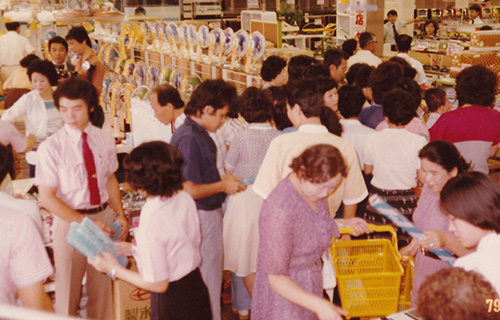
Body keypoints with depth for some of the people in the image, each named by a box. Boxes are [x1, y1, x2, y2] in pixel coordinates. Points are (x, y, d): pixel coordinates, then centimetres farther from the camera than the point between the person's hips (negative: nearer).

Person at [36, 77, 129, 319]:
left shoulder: (105, 140, -4)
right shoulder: (50, 148, -14)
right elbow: (47, 198, -14)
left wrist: (120, 214, -4)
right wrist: (87, 223, -20)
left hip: (105, 216, 3)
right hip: (70, 221, -3)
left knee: (102, 287, 19)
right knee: (69, 290, 12)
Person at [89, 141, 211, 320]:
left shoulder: (151, 223, -28)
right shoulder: (185, 199, -7)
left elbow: (158, 284, -20)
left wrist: (114, 269, -10)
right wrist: (134, 249, 12)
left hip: (171, 303, -7)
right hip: (196, 285, 7)